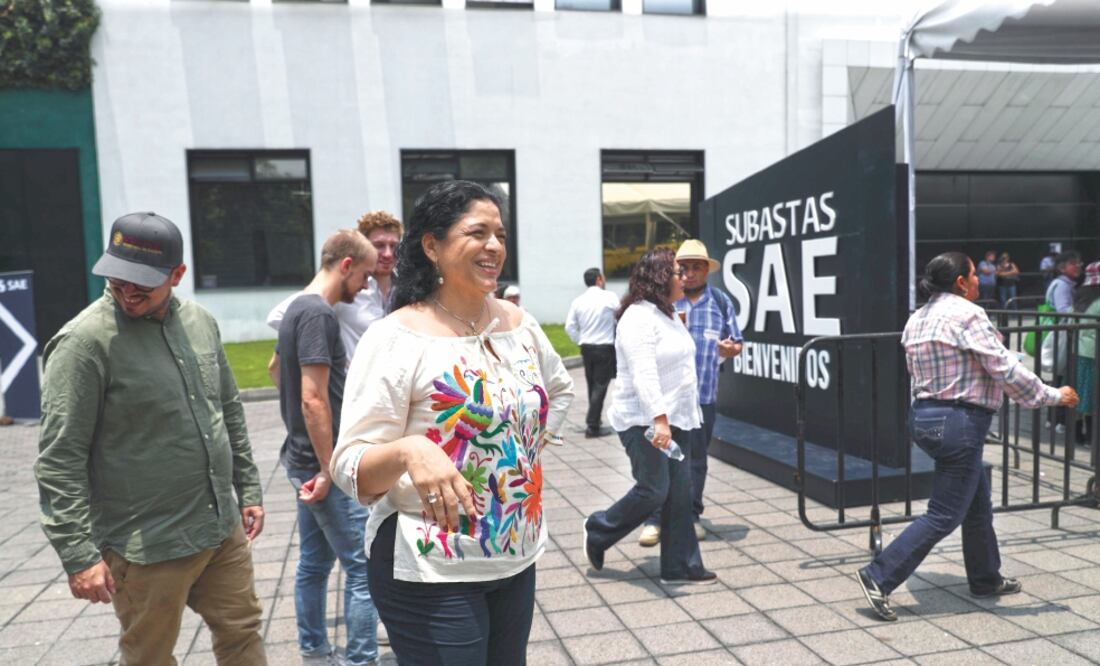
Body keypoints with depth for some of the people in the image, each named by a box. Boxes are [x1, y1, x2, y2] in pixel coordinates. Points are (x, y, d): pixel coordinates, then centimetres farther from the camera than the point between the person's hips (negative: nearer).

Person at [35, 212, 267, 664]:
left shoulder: (200, 322, 4)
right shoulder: (85, 342, -15)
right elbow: (60, 461, -15)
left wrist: (248, 489, 14)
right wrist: (78, 554, -17)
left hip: (224, 528, 6)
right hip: (148, 547, -5)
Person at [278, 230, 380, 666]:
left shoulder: (297, 308, 11)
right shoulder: (319, 314, -19)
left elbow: (281, 368, 27)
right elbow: (313, 400, -23)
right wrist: (329, 470, -19)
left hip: (305, 461, 10)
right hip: (324, 464, -10)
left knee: (315, 562, 17)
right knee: (363, 567, -2)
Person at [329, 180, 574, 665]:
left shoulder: (519, 323, 2)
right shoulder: (397, 338, -16)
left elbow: (560, 388, 22)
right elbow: (351, 468, -20)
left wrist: (535, 444, 7)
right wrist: (409, 451, -39)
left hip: (517, 558, 6)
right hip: (433, 576, -6)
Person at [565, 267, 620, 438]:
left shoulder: (578, 301, 1)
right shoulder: (609, 297, -9)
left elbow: (570, 327, -1)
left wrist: (581, 341, 10)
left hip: (586, 348, 5)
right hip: (605, 348, -5)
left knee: (592, 385, 18)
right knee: (600, 387, -1)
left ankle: (594, 421, 30)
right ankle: (592, 426, -5)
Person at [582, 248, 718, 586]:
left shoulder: (668, 315, 15)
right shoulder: (639, 317, -16)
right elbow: (643, 373, -26)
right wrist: (659, 419, -34)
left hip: (675, 418, 9)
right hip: (645, 421, -9)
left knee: (679, 492, 7)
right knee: (653, 491, -7)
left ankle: (680, 566, 14)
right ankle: (599, 531, 17)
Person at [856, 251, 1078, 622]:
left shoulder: (918, 319, 10)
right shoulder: (967, 314, -16)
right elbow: (1007, 370, -15)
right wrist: (1054, 396, -3)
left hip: (924, 415, 10)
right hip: (959, 423, -10)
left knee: (978, 504, 23)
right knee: (944, 516, -2)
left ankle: (986, 580, 38)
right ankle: (879, 578, -2)